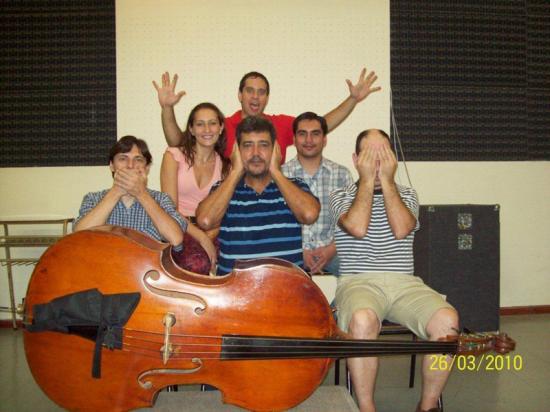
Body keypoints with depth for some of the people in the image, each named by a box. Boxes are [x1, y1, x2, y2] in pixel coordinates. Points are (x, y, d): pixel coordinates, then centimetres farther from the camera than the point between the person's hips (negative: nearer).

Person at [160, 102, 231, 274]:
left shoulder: (225, 165, 15)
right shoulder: (174, 156, 3)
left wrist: (209, 237, -13)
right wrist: (201, 237, -17)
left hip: (211, 233, 4)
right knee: (197, 263, -35)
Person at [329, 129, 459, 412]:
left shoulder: (406, 195, 17)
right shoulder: (341, 196, 10)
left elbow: (401, 229, -6)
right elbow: (357, 228, -13)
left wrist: (387, 181, -3)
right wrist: (367, 180, -3)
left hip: (404, 283, 3)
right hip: (358, 282, -2)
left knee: (446, 320, -26)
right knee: (362, 321, -38)